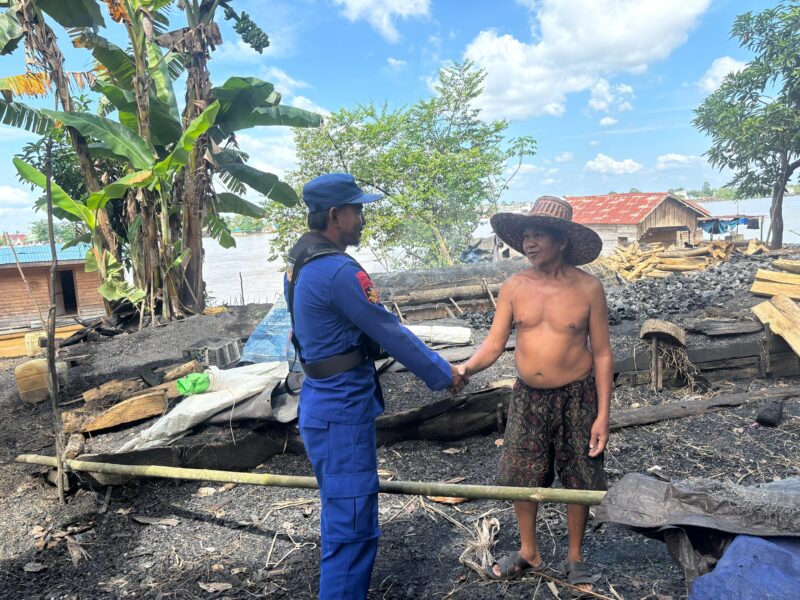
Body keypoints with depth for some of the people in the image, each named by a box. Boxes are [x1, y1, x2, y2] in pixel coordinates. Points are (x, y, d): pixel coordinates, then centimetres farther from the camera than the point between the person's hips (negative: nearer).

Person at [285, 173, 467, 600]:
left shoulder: (301, 264, 8)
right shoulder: (339, 271, -22)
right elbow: (390, 333, -16)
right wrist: (442, 373, -3)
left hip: (326, 404, 10)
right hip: (342, 411, -10)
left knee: (344, 520, 23)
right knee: (351, 528, 1)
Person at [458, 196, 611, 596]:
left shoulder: (588, 288, -11)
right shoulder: (514, 288, -5)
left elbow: (601, 353, -7)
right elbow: (494, 344, -5)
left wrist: (602, 413, -10)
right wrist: (466, 369, -25)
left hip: (576, 398, -2)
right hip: (527, 398, 3)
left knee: (578, 483, 11)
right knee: (521, 478, 12)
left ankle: (574, 558, 35)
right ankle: (529, 553, 35)